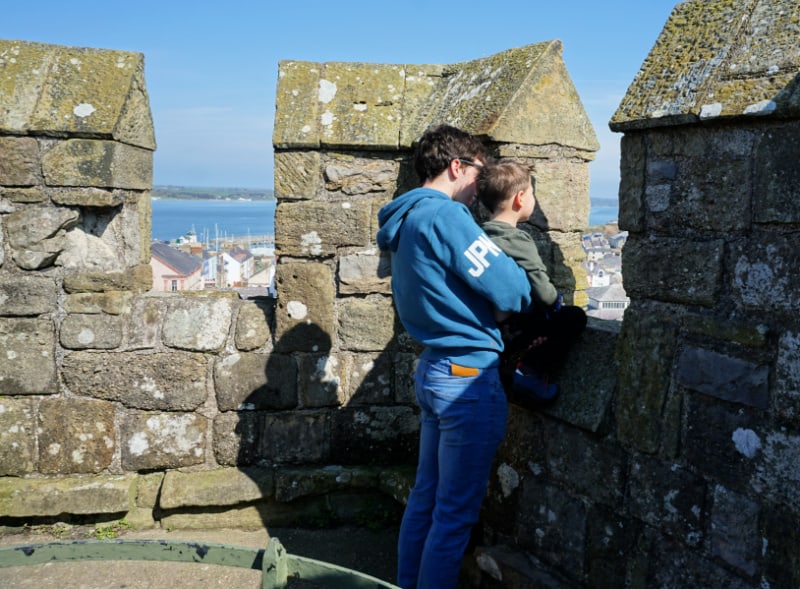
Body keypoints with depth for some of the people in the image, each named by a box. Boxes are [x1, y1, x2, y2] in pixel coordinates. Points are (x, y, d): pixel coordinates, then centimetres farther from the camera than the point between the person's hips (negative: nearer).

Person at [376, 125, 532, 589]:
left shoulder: (407, 220, 15)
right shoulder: (445, 217, -16)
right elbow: (509, 290, -18)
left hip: (433, 371, 10)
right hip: (470, 377, -10)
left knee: (426, 497, 18)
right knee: (456, 513, 0)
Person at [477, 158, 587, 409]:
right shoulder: (518, 241, -18)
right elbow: (544, 293, -18)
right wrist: (557, 301, 6)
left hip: (486, 330, 8)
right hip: (511, 334, -8)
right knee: (574, 316, 7)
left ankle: (514, 361, 12)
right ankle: (526, 368, -6)